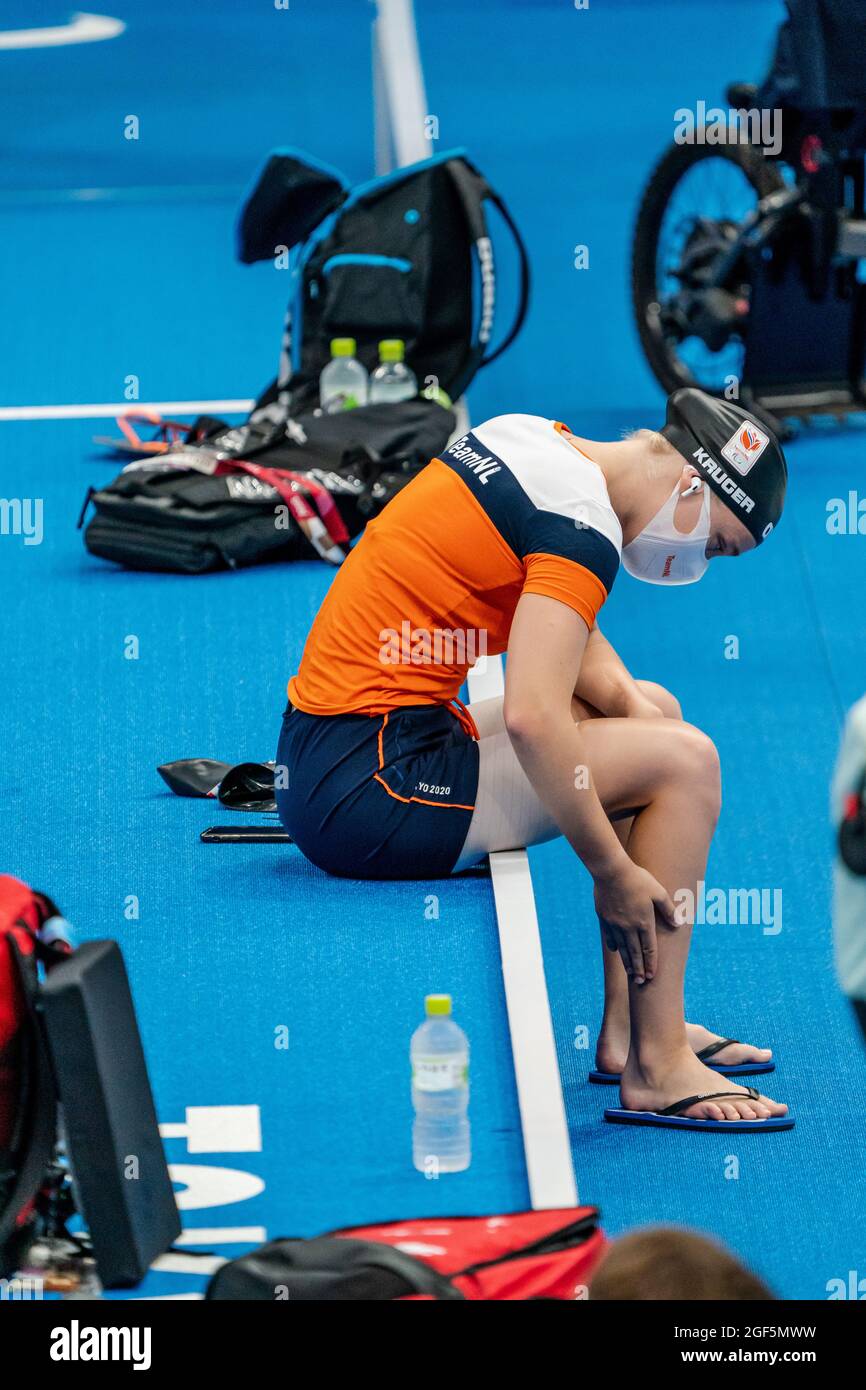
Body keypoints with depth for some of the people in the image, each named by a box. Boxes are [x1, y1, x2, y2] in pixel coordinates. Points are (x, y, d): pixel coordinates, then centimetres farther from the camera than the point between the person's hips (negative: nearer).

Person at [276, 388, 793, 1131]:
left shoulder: (532, 437, 11)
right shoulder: (580, 530, -17)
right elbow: (531, 719, -28)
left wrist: (622, 695, 6)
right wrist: (616, 875, -20)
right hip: (376, 793, -10)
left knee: (654, 715, 20)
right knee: (683, 759, -10)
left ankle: (628, 1026, 19)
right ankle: (656, 1069, -4)